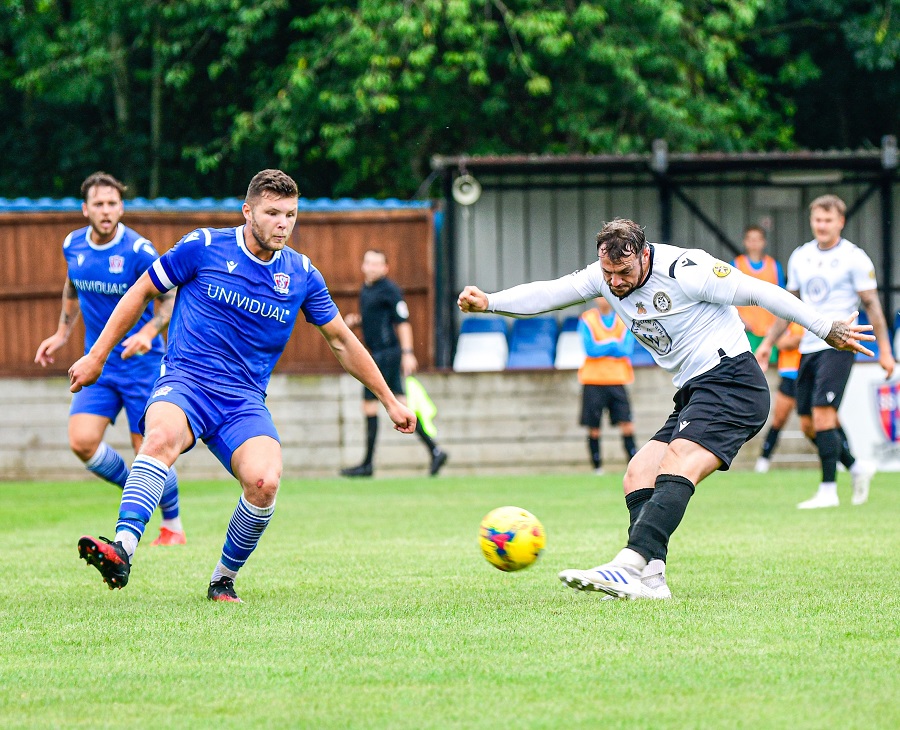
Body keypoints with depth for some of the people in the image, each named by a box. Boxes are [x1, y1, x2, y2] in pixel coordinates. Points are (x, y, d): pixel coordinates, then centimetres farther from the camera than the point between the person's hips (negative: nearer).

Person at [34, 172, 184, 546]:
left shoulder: (137, 250, -16)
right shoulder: (73, 245, 1)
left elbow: (170, 298, -13)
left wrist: (148, 333, -29)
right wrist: (62, 333, 22)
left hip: (141, 362, -4)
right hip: (98, 364, 5)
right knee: (82, 441, -13)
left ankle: (172, 526, 21)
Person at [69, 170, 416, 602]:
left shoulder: (302, 275, 8)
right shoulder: (204, 247, 0)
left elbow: (342, 342, 20)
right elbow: (142, 293, 10)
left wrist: (389, 401, 23)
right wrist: (97, 356, 10)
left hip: (244, 402, 2)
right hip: (186, 381, -2)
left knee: (264, 482, -26)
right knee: (161, 437, -38)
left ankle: (224, 580, -2)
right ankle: (122, 551, -52)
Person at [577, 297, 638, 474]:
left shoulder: (624, 320, 8)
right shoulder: (587, 320, 1)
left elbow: (627, 350, -3)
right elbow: (590, 349, -11)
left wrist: (602, 347, -9)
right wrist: (613, 344, -6)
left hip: (617, 380, 1)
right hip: (593, 381, -1)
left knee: (627, 425, -8)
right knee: (594, 429, -1)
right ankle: (597, 467, 9)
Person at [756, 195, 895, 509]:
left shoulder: (854, 257, -5)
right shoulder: (800, 257, 12)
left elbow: (872, 304, -4)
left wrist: (884, 350, -7)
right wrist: (768, 342, 19)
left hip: (838, 346, -7)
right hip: (808, 348, 7)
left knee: (822, 415, -17)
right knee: (807, 424, 6)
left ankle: (828, 490, -12)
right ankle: (857, 467, 24)